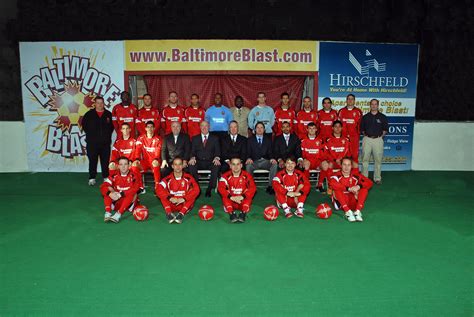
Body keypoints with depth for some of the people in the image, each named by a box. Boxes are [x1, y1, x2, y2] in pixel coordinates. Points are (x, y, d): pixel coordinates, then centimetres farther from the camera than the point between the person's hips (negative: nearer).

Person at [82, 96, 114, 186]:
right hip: (92, 142, -1)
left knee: (105, 160, 6)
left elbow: (112, 126, 12)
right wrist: (90, 134, 6)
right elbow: (84, 125, 12)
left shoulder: (108, 114, 8)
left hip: (105, 142, 1)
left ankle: (106, 177, 16)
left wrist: (108, 134, 4)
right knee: (92, 160, 1)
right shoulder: (89, 114, 6)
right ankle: (92, 178, 9)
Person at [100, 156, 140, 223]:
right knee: (107, 192, -17)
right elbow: (103, 187, -12)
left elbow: (135, 189, -27)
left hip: (130, 202, -3)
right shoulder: (114, 176, -2)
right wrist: (110, 193, -33)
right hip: (116, 202, 3)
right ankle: (108, 213, -31)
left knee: (132, 193, -32)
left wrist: (120, 194, -34)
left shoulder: (134, 176, -10)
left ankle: (118, 214, -42)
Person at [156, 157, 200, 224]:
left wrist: (184, 198, -29)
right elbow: (158, 189, -19)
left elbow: (196, 189, -20)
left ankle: (181, 214, -36)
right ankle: (169, 213, -32)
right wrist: (169, 198, -31)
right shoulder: (168, 179, -5)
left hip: (185, 205, -1)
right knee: (162, 193, -19)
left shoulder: (188, 178, -7)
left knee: (193, 194, -25)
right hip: (172, 205, 1)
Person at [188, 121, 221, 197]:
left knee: (217, 166, -34)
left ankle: (209, 189, -26)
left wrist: (217, 158, -18)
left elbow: (217, 151, 5)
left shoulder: (215, 138, 15)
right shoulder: (195, 139, 17)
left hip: (210, 162, -1)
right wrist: (192, 158, -15)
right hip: (198, 162, 1)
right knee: (191, 166, -32)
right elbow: (192, 151, 8)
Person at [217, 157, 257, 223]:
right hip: (231, 200, 0)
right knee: (225, 198, -28)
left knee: (248, 196, -28)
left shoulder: (247, 176, -5)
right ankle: (231, 213, -32)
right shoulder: (226, 176, -6)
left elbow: (253, 188, -17)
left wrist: (242, 197, -30)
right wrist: (231, 197, -31)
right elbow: (220, 188, -18)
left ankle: (243, 213, -34)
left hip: (243, 201, 0)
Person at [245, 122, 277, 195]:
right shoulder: (250, 139, 13)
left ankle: (270, 186, -22)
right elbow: (248, 152, 3)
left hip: (265, 161, 1)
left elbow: (270, 151, 8)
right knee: (248, 166, -35)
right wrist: (249, 158, -20)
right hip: (254, 161, -1)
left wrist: (272, 158, -16)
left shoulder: (268, 139, 17)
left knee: (274, 165, -30)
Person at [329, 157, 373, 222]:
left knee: (364, 189, -16)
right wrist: (348, 188, -36)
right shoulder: (337, 176, -12)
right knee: (337, 189, -28)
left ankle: (357, 211, -28)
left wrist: (359, 186, -29)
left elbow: (370, 183, -10)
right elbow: (332, 184, -35)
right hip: (341, 203, -3)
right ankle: (348, 212, -32)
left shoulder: (356, 175, -2)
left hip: (353, 203, 3)